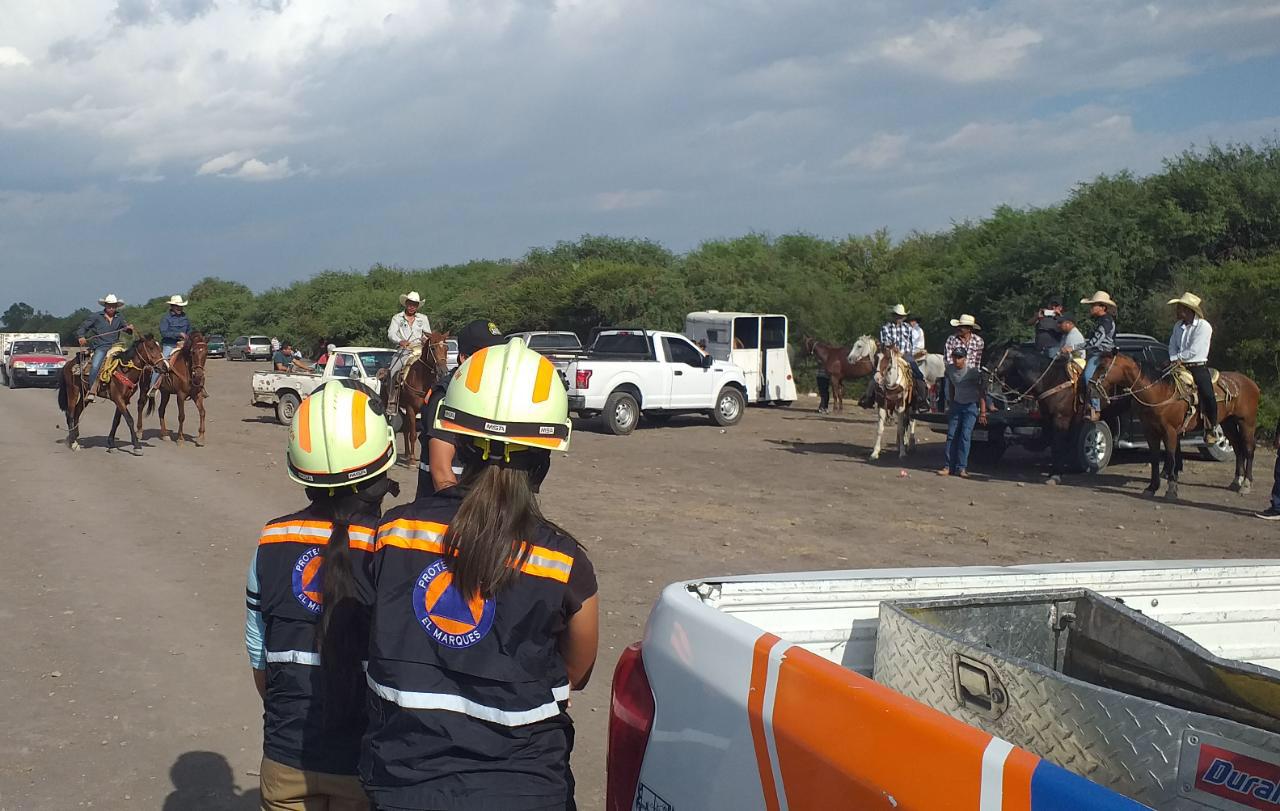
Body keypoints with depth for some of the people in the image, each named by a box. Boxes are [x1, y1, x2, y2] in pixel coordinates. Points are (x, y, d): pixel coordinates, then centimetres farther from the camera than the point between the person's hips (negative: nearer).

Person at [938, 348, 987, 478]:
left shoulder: (973, 371, -17)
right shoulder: (950, 369, -2)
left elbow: (982, 392, -14)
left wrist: (983, 412, -17)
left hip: (971, 406, -5)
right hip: (956, 404, 5)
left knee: (965, 436, -12)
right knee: (951, 435, -2)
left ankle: (961, 468, -11)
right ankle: (948, 466, -2)